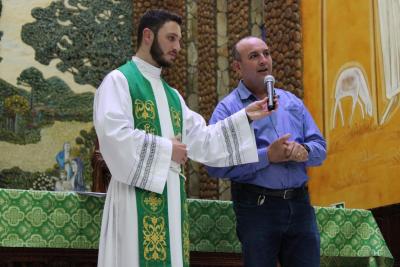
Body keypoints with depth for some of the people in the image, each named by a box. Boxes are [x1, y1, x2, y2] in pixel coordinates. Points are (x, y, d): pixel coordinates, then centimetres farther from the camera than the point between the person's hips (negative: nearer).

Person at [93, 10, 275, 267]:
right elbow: (113, 134, -17)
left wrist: (244, 117, 9)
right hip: (137, 195, -7)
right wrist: (165, 149, -10)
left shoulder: (172, 95, 23)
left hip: (172, 195, 8)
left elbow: (201, 139, 17)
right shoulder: (118, 81, -2)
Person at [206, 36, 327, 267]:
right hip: (257, 207, -4)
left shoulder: (292, 102, 15)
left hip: (300, 204, 5)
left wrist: (304, 151, -11)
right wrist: (267, 156, -19)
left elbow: (320, 148, 13)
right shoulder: (228, 108, -1)